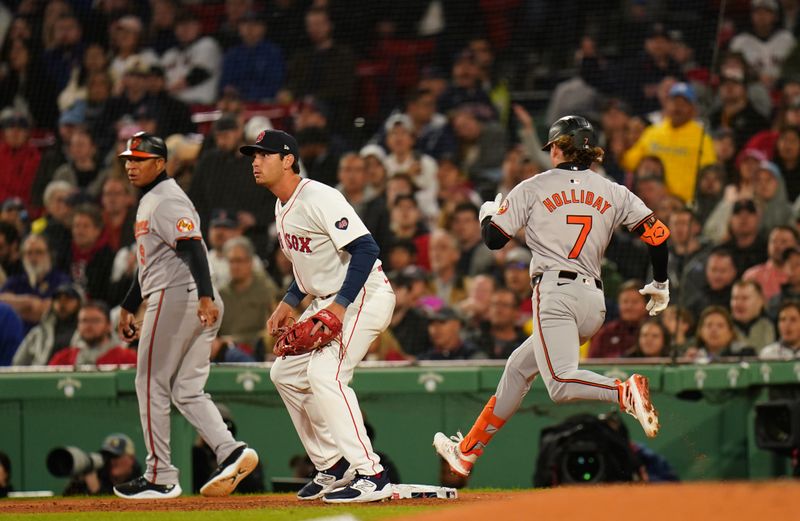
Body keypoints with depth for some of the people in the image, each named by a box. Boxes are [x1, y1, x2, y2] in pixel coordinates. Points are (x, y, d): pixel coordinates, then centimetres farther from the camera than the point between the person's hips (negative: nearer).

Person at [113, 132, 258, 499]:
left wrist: (204, 296, -35)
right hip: (197, 305, 10)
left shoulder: (166, 200, -10)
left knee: (151, 385, -3)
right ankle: (231, 452, -10)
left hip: (175, 297, -10)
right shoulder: (149, 201, 23)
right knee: (187, 390, 7)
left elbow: (193, 247, -23)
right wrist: (128, 307, 34)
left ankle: (160, 477, -1)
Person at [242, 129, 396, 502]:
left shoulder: (318, 198, -20)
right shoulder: (283, 208, 11)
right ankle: (332, 468, 18)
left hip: (363, 295, -11)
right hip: (327, 301, 11)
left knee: (325, 374, -25)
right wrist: (289, 303, 12)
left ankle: (370, 475, -26)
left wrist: (341, 305, -32)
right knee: (286, 373, 12)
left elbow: (365, 248, -27)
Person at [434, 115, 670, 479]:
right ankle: (468, 450, 27)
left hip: (555, 292, -6)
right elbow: (658, 234, 6)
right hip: (595, 302, 6)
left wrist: (488, 213, 28)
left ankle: (625, 392, -47)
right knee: (519, 366, 20)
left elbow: (494, 239, 4)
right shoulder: (613, 192, 12)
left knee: (561, 383, -19)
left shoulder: (534, 188, 3)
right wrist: (660, 284, 21)